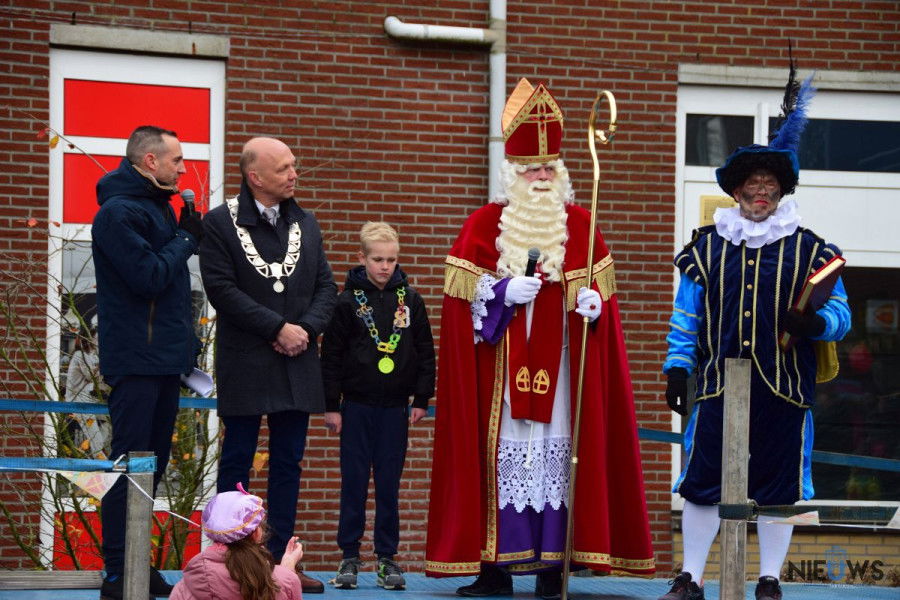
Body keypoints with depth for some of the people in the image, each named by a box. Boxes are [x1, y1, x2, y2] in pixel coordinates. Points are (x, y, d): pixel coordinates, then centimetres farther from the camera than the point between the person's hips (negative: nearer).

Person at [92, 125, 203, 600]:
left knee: (152, 466, 12)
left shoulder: (158, 207, 16)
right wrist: (185, 239, -9)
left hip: (166, 357, 10)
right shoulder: (118, 212, -14)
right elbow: (149, 276, -22)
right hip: (136, 359, -10)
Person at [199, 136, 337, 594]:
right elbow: (222, 289, -13)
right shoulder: (220, 224, -5)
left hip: (297, 364, 5)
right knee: (237, 461, 0)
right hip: (244, 365, -5)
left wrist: (306, 328, -8)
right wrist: (278, 328, -16)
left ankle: (280, 561, 10)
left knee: (288, 462, 6)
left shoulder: (305, 223, 12)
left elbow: (326, 286, 11)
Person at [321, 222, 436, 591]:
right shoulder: (348, 301, -3)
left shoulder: (410, 300, 3)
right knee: (353, 483, 3)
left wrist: (421, 400, 3)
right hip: (356, 407, -1)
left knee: (389, 486, 5)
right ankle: (349, 557, 10)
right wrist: (330, 405, -3)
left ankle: (387, 558, 10)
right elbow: (331, 356, -2)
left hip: (395, 408, 1)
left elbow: (425, 352, 7)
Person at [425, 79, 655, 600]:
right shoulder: (485, 223, 5)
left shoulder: (578, 224, 9)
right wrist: (504, 293, -13)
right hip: (502, 362, -1)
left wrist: (592, 302, -9)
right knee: (503, 450, -3)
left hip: (560, 361, 1)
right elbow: (462, 292, 3)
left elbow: (599, 286, 12)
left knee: (558, 450, -3)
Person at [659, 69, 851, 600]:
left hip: (784, 392, -1)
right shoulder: (707, 246, 8)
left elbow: (840, 314, 2)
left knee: (777, 487, 5)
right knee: (703, 484, 3)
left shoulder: (809, 249, 4)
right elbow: (686, 316, 10)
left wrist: (816, 323, -19)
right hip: (717, 383, 1)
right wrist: (677, 367, 2)